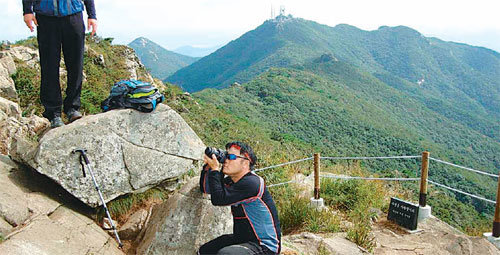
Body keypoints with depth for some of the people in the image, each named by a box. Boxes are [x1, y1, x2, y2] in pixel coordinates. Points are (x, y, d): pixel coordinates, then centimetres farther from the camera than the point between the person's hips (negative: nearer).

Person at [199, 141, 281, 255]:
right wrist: (208, 166, -1)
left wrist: (215, 169, -18)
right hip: (241, 239, 9)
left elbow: (218, 199, -26)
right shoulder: (231, 181, 5)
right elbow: (205, 188, 14)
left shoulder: (252, 183, -24)